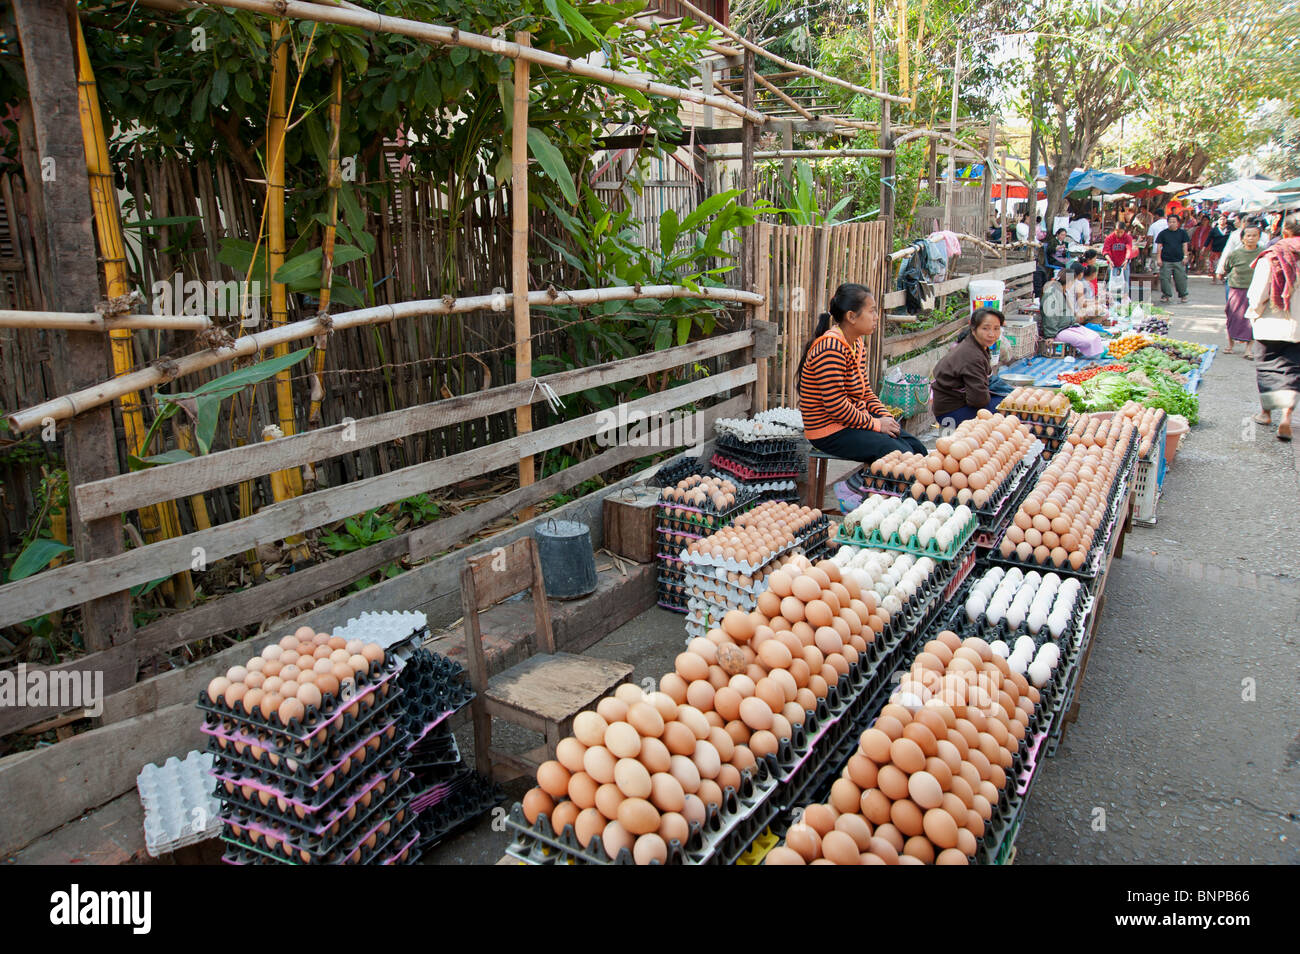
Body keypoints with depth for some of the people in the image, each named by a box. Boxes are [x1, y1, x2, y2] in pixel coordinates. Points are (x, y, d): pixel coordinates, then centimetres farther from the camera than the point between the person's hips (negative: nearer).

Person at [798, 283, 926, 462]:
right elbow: (836, 406, -25)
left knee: (917, 449, 4)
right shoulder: (831, 348, -22)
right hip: (831, 434, -10)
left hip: (856, 420, 10)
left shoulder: (857, 343, 10)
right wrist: (876, 424, -16)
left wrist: (886, 417, 1)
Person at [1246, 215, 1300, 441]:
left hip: (1272, 323, -1)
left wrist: (1253, 313, 9)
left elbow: (1258, 292, -8)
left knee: (1267, 367, 14)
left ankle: (1266, 411, 25)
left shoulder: (1272, 256, -9)